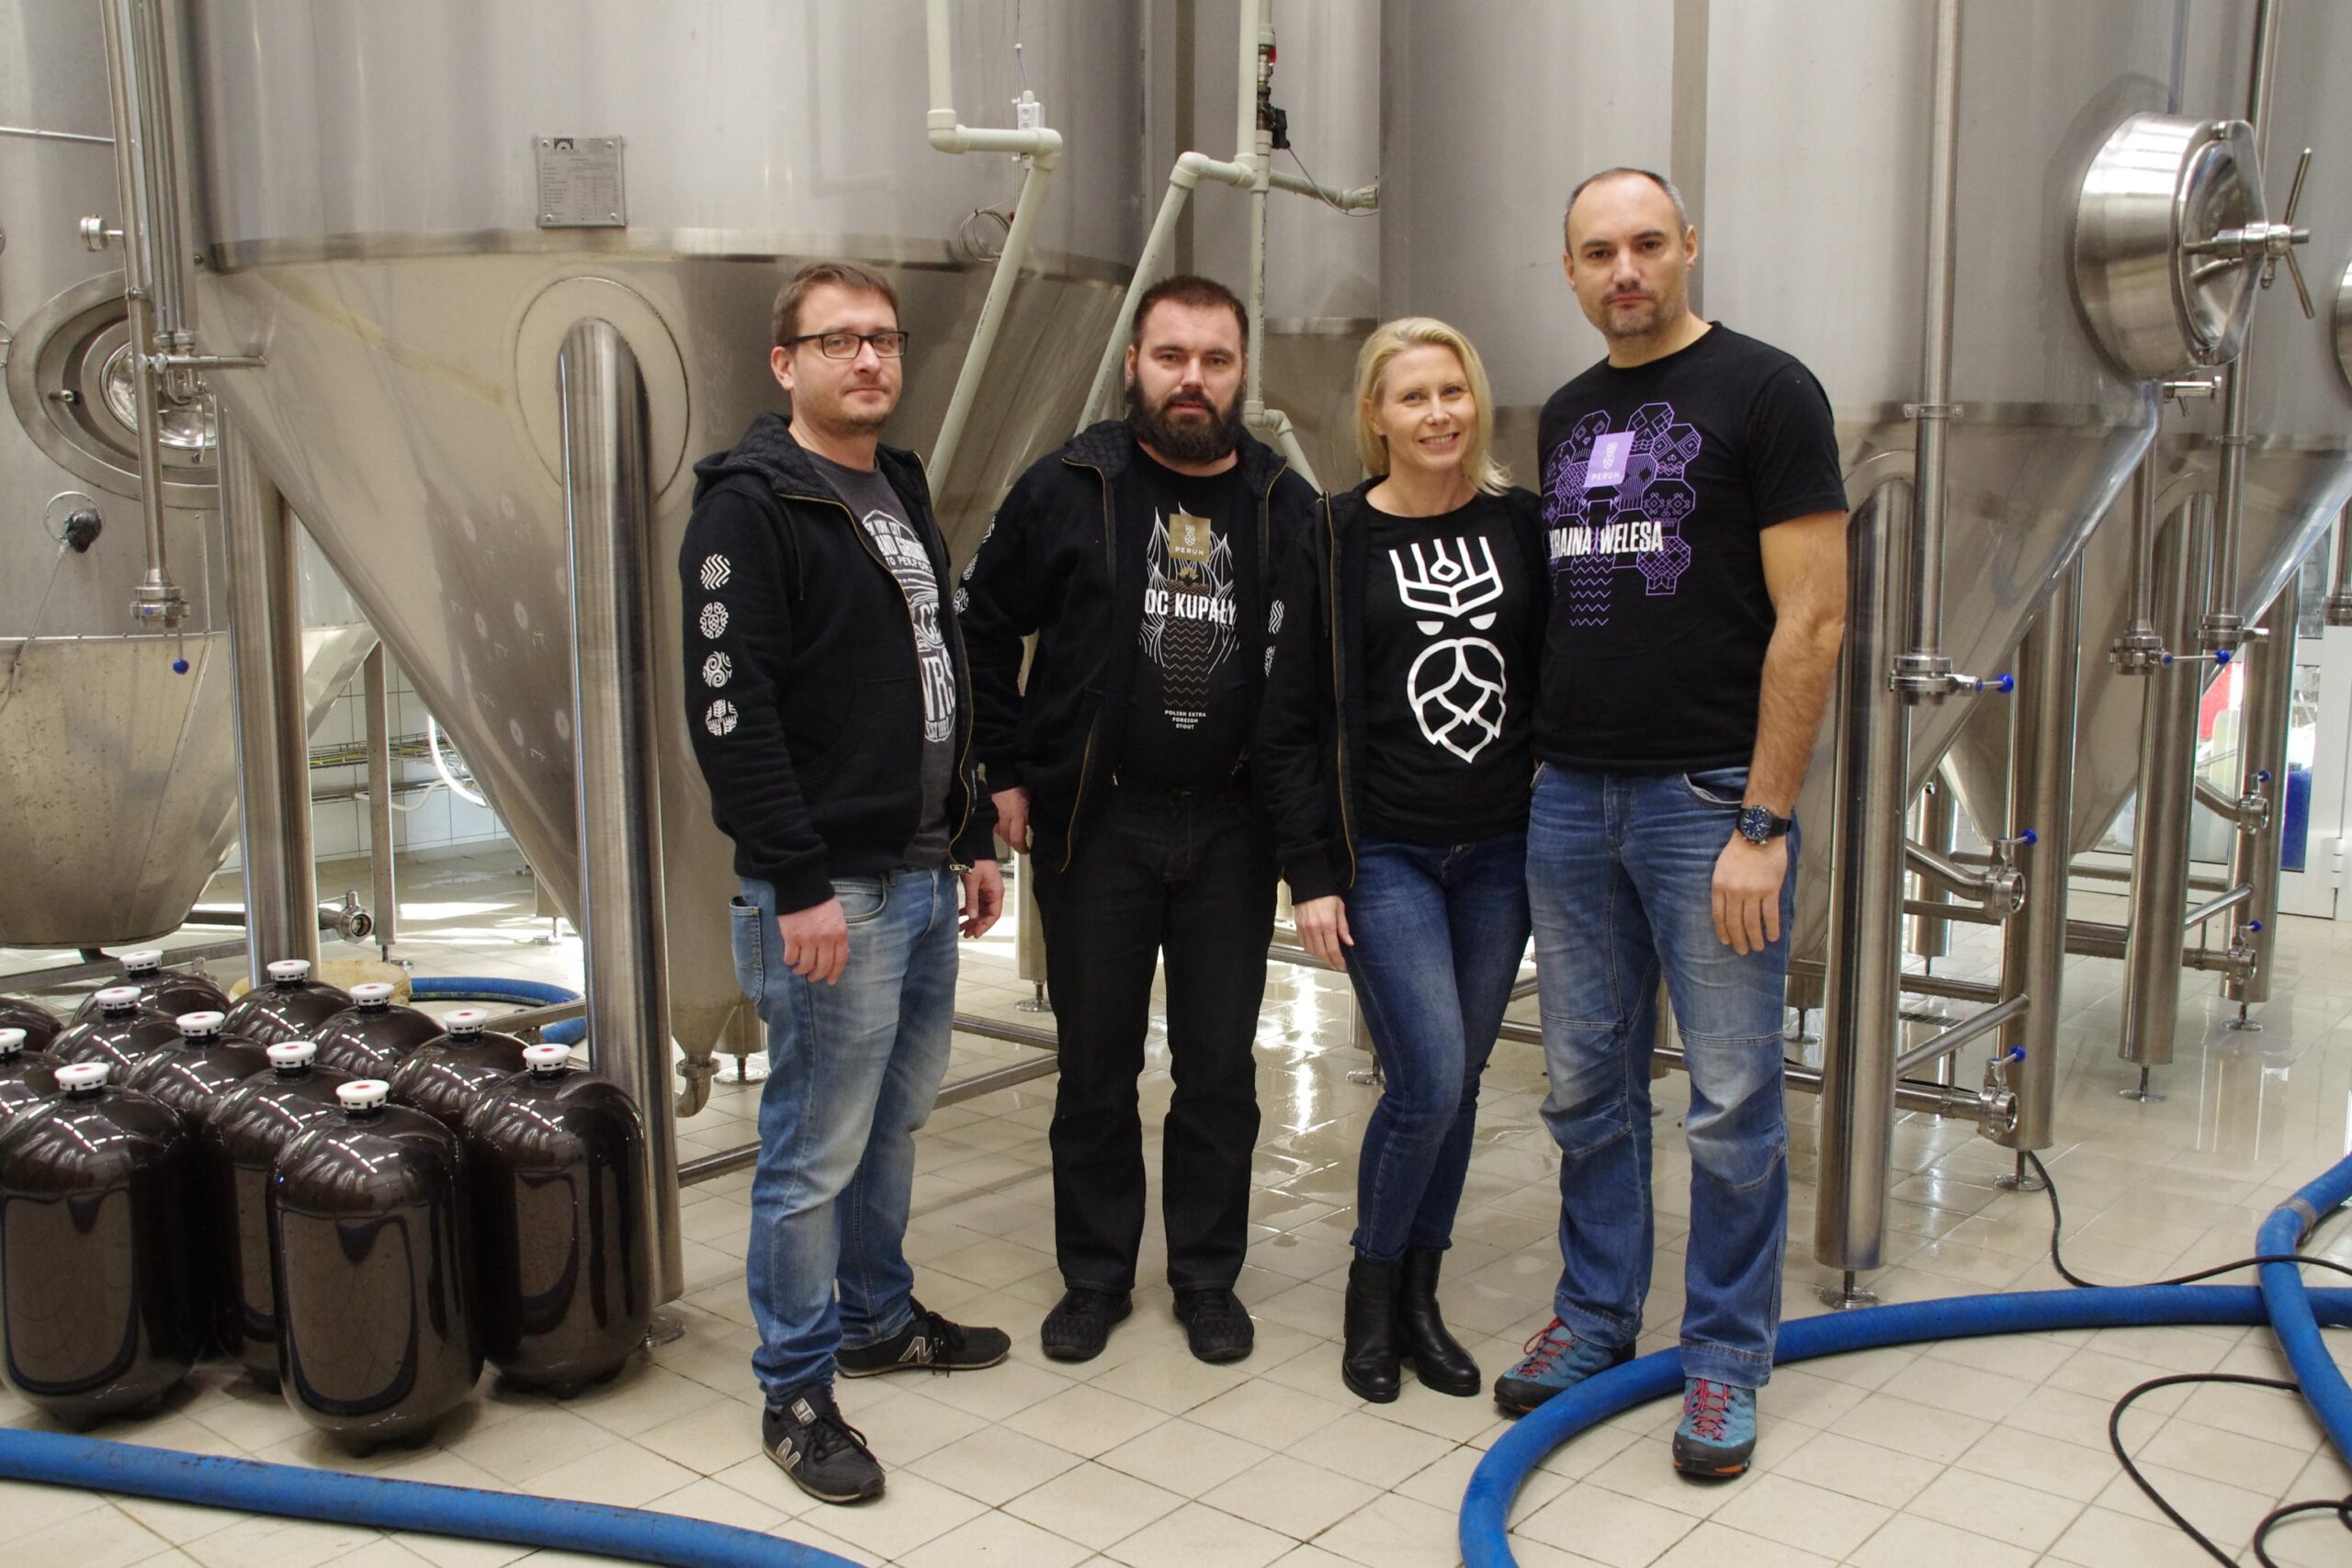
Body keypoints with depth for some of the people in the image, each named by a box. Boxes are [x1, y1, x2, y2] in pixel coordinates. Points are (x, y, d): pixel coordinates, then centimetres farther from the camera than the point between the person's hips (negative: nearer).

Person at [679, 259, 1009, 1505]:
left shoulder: (901, 493, 16)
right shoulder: (750, 505, -11)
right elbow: (729, 709, -18)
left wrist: (972, 839, 19)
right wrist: (799, 885, -20)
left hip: (922, 874, 9)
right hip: (829, 889, -8)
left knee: (895, 1118, 19)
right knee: (816, 1147, 0)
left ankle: (879, 1318, 37)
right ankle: (796, 1391, 14)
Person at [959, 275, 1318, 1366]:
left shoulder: (1286, 505, 3)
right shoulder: (1069, 489, -3)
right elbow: (983, 630, 3)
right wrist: (1007, 774, -1)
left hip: (1231, 826, 2)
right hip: (1094, 820, -1)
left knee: (1221, 1069, 9)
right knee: (1095, 1068, 9)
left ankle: (1208, 1274, 25)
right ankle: (1094, 1275, 25)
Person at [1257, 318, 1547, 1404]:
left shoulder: (1522, 527, 5)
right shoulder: (1332, 543, -4)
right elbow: (1289, 722, -4)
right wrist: (1311, 876, -8)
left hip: (1499, 854, 4)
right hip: (1383, 855, -3)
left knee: (1457, 1083, 9)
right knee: (1428, 1082, -10)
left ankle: (1420, 1296, 27)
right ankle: (1372, 1290, 15)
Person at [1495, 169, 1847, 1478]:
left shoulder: (1765, 392, -6)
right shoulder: (1566, 417, 14)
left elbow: (1812, 618, -11)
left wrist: (1763, 824, -15)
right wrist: (1539, 772, 9)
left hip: (1711, 801, -6)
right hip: (1569, 797, 6)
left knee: (1733, 1101, 3)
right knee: (1589, 1086, 13)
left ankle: (1727, 1356, 19)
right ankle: (1597, 1316, 29)